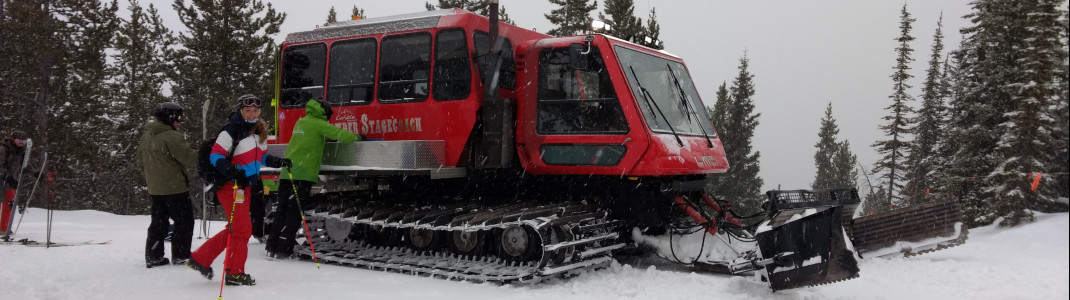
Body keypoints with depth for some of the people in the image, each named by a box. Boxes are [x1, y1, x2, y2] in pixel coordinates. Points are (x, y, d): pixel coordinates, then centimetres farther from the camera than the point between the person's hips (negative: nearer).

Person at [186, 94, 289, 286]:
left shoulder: (260, 132, 12)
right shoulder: (231, 131, -13)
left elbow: (261, 156, 24)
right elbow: (215, 156, -16)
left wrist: (278, 162, 8)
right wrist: (230, 171, -32)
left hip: (245, 187, 9)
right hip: (231, 186, -9)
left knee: (235, 229, 15)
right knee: (241, 229, -5)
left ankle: (201, 259, 25)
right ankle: (234, 273, 7)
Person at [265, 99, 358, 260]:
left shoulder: (300, 122, 17)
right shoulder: (318, 124, -5)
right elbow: (341, 135, -5)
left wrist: (324, 138, 24)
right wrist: (357, 137, 10)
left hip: (286, 172, 8)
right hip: (303, 174, -7)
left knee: (281, 211, 11)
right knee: (295, 213, -3)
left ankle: (272, 248, 12)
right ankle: (283, 250, -4)